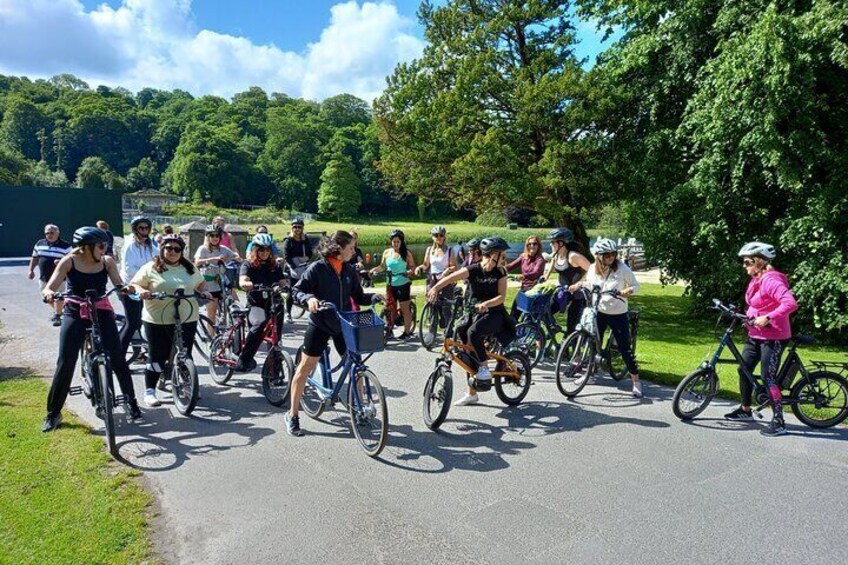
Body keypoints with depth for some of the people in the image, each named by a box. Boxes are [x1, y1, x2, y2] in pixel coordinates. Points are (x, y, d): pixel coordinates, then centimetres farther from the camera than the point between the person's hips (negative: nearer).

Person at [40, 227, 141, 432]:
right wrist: (49, 294, -36)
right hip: (75, 314, -1)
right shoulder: (69, 261, -8)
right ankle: (53, 413, 12)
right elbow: (49, 288, -12)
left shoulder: (107, 262, -2)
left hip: (102, 313, 1)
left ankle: (132, 403, 13)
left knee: (117, 359, -2)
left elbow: (119, 284, -9)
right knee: (65, 363, -3)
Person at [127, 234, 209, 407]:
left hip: (187, 319, 3)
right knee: (157, 357, 2)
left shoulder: (189, 268, 11)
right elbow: (134, 284, 3)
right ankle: (149, 391, 15)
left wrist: (204, 292, 3)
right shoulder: (151, 268, 1)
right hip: (157, 320, -3)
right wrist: (141, 290, -17)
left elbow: (200, 284, 23)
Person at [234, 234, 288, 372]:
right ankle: (244, 360, -28)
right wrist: (253, 285, -38)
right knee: (260, 323, -35)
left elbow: (283, 282, 3)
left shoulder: (275, 266, 13)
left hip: (274, 305, 4)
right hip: (255, 305, -4)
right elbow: (242, 282, -17)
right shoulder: (248, 265, 2)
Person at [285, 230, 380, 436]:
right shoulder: (317, 268, -11)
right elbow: (297, 291, -12)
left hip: (343, 323, 5)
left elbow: (358, 296, 8)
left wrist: (374, 297, -10)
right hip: (320, 323, -5)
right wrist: (309, 298, -32)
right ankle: (292, 415, 12)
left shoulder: (349, 270, 5)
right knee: (305, 367, 1)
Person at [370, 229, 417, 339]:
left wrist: (410, 271, -22)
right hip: (390, 285, 3)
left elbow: (412, 267, 0)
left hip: (403, 285, -3)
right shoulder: (387, 253, 3)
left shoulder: (406, 253, -4)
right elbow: (382, 267, 11)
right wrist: (374, 269, -7)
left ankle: (407, 331, 9)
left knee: (404, 308, 2)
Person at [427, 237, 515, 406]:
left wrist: (486, 304, -30)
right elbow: (451, 277, -22)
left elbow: (501, 296, -11)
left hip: (494, 314, -2)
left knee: (473, 332, -32)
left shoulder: (500, 273, -3)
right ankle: (471, 394, 17)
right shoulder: (473, 270, -8)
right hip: (473, 313, 2)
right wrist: (435, 287, -40)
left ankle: (485, 368, -14)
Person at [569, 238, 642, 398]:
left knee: (624, 348, -2)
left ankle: (636, 381, 10)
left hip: (618, 314, -3)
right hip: (599, 311, 3)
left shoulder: (622, 268, -12)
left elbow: (635, 285, -4)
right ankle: (588, 372, 31)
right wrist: (578, 285, -4)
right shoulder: (593, 268, -3)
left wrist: (628, 291, -25)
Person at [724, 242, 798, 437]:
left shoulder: (771, 280, -21)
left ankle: (778, 422, 3)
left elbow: (790, 303, -32)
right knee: (744, 370, 15)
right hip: (755, 335, 10)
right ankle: (745, 410, 31)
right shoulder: (756, 280, 9)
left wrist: (767, 318, -35)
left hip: (773, 337, -10)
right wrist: (750, 317, 6)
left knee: (768, 378, -7)